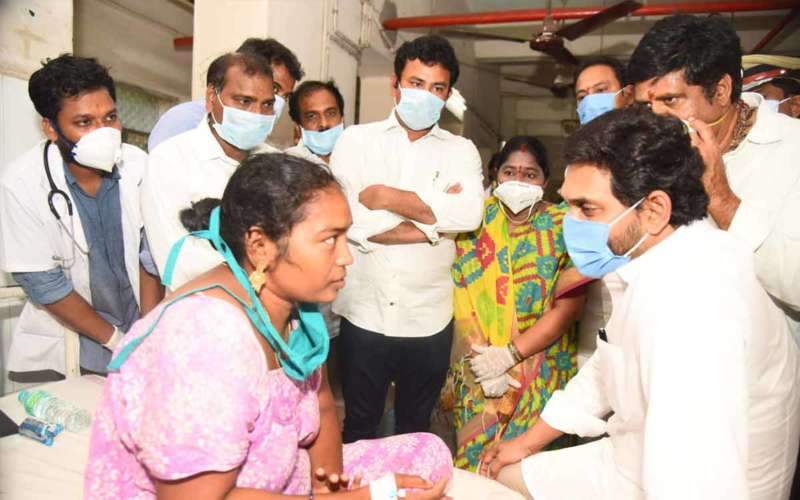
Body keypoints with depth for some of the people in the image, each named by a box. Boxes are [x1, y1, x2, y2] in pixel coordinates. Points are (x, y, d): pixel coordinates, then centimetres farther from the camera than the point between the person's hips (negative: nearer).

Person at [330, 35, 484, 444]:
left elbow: (469, 214, -16)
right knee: (358, 431, 17)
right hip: (364, 315, -1)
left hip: (429, 319, 2)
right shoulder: (355, 140, 0)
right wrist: (436, 216, -11)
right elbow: (349, 220, -15)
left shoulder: (460, 150, 4)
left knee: (415, 432, 21)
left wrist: (387, 197, -14)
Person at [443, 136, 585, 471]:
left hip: (541, 372, -2)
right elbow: (462, 302, -6)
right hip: (478, 369, 2)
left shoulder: (564, 228, -9)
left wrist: (508, 356, -18)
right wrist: (483, 362, -14)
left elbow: (566, 309, -13)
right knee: (472, 459, 14)